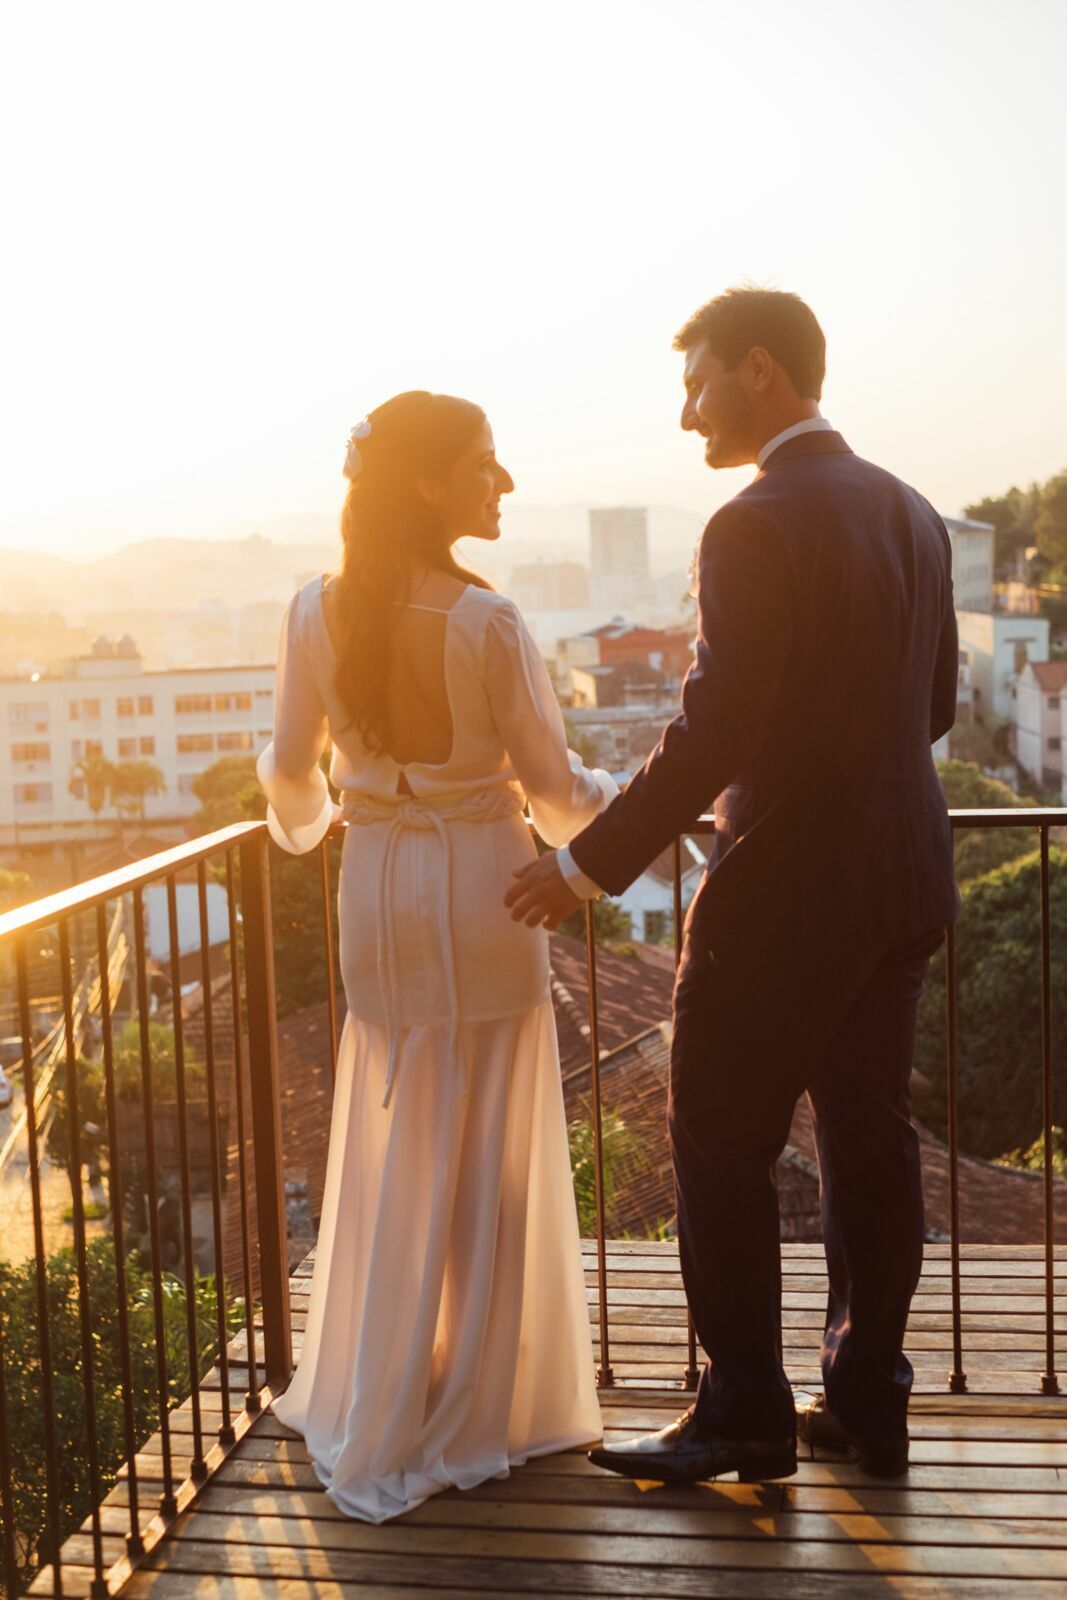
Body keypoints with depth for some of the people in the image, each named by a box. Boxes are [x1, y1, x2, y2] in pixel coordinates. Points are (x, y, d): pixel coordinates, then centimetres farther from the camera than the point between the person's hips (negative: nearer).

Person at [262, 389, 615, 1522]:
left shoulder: (314, 613, -4)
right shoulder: (484, 622, -17)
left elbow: (291, 772, 5)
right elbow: (552, 786, -8)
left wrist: (306, 823, 28)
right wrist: (618, 800, 13)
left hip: (377, 888, 4)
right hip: (482, 885, -4)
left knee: (388, 1153, 16)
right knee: (485, 1160, 9)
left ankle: (368, 1423, 27)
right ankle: (473, 1417, 22)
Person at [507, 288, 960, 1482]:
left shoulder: (754, 529, -17)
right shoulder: (911, 513, 8)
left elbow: (714, 732, -22)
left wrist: (588, 867, -15)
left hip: (783, 889, -8)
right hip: (902, 879, 8)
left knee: (720, 1145, 5)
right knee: (870, 1138, 14)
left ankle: (745, 1415, 14)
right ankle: (867, 1404, 25)